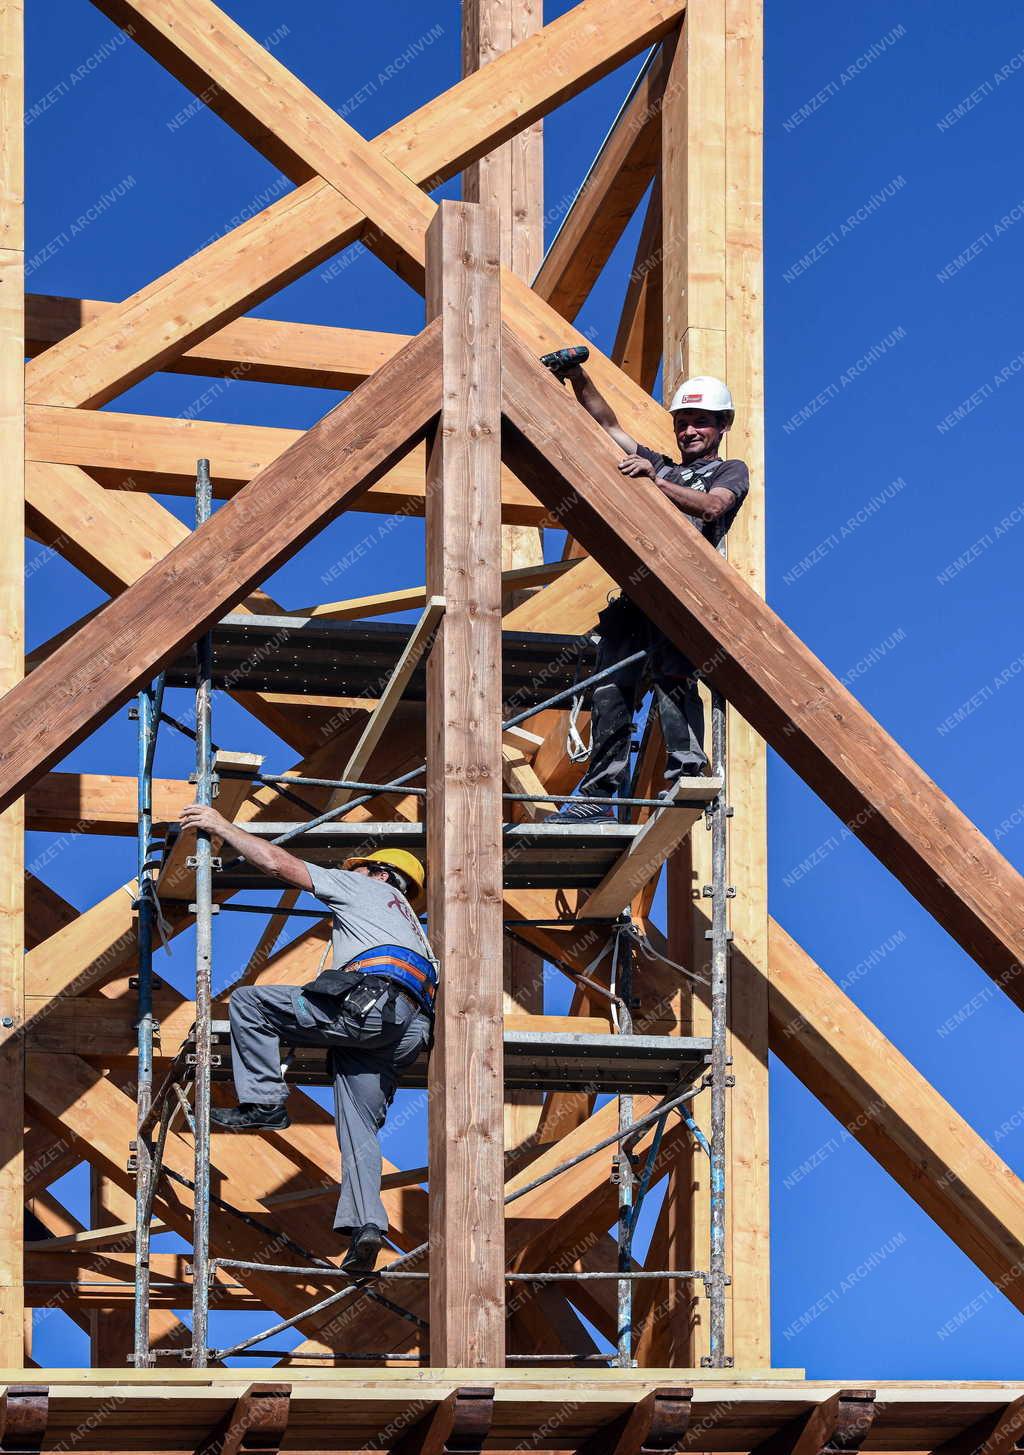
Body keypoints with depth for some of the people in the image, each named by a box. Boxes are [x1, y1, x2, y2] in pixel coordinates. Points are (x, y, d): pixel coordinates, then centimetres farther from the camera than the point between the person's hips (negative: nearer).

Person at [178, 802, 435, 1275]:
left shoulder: (365, 888, 20)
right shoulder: (407, 922, 42)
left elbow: (279, 863, 13)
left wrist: (221, 826, 22)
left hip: (370, 1001, -8)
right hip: (406, 1031, 8)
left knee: (248, 1002, -1)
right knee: (358, 1129, 4)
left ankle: (263, 1104, -9)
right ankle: (366, 1225, -13)